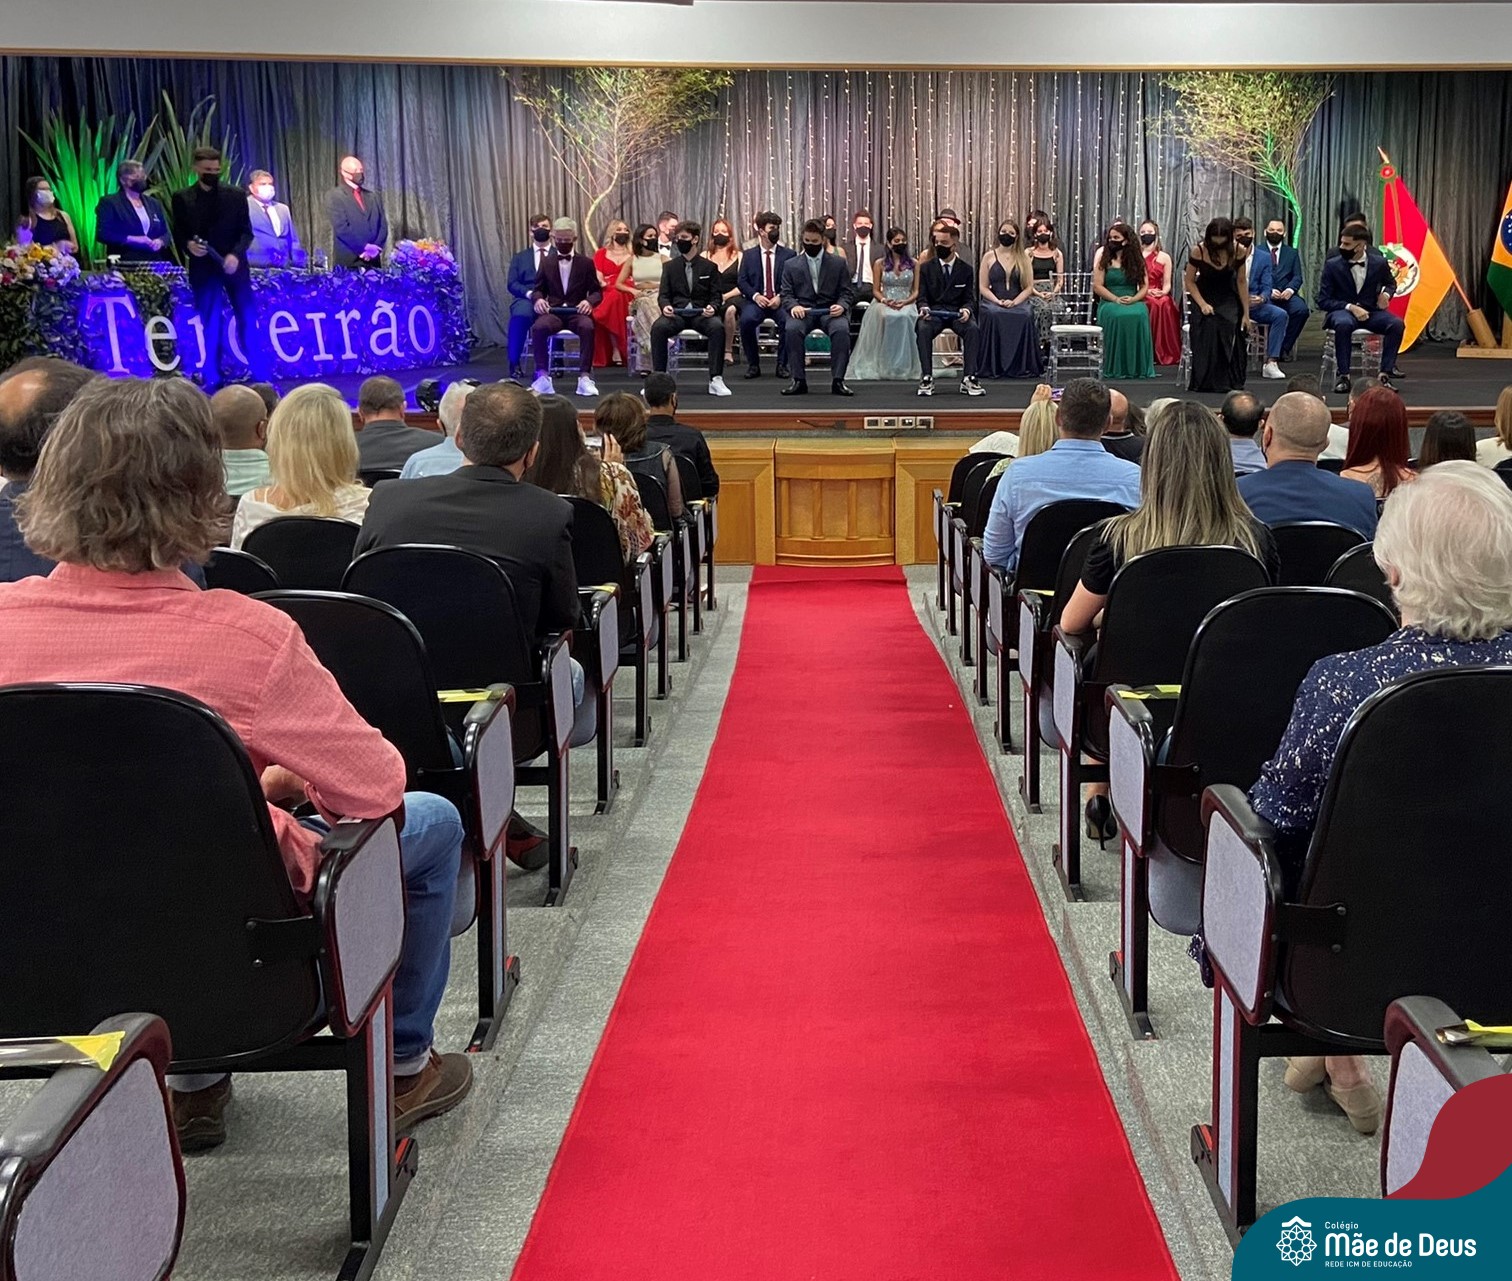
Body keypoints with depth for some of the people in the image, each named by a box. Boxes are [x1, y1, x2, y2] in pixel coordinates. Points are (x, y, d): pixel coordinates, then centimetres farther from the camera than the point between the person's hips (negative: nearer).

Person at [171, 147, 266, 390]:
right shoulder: (182, 199, 5)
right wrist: (188, 245, -17)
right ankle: (212, 379, 9)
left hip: (234, 267, 1)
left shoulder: (236, 196, 6)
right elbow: (178, 235, 6)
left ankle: (259, 376, 7)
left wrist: (235, 254, -14)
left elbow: (246, 232, 3)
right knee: (211, 325, 2)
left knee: (248, 321, 1)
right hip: (204, 269, -1)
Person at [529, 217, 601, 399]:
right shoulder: (546, 262, 14)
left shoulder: (586, 263, 11)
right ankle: (543, 376, -30)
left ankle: (585, 377, -36)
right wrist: (538, 299, -8)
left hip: (577, 311, -1)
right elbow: (539, 289, 18)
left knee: (587, 327, -37)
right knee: (538, 327, -34)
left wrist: (589, 301, -15)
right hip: (553, 311, 1)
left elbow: (597, 292, 9)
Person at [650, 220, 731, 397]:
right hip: (676, 313, 1)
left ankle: (716, 380, -30)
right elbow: (663, 295, 9)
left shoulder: (709, 267, 9)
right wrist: (665, 306, -15)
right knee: (658, 327, -33)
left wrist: (712, 308, -16)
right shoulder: (670, 266, 13)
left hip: (701, 314, -1)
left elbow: (715, 297, 8)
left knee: (717, 327, -34)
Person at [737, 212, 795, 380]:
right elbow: (741, 281, 5)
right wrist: (755, 295, -12)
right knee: (746, 320, -32)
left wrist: (780, 297, -12)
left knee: (788, 321, -33)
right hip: (756, 301, 0)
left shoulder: (788, 255, 9)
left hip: (780, 302, 0)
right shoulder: (749, 255, 11)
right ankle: (753, 365, -12)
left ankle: (782, 365, -13)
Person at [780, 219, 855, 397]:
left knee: (842, 329, -34)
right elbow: (785, 294, 7)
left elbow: (845, 292, 9)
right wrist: (793, 306, -16)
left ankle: (837, 380, -27)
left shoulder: (838, 263, 11)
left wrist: (841, 305, -15)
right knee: (792, 329, -34)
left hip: (829, 310, 0)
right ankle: (799, 380, -25)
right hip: (803, 310, 0)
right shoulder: (791, 265, 12)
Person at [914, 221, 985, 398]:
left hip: (957, 314, 0)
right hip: (934, 312, 0)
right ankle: (926, 379, -30)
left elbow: (969, 298, 6)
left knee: (973, 329, -32)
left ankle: (968, 379, -29)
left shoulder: (966, 269, 7)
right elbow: (922, 297, 5)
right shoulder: (926, 268, 7)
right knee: (922, 329, -34)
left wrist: (966, 310, -19)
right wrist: (923, 308, -20)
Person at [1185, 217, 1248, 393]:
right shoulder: (1199, 251, -14)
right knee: (1207, 327, -28)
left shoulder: (1236, 252, -9)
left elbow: (1241, 282, -2)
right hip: (1204, 297, -1)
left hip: (1227, 299, 1)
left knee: (1229, 327, -25)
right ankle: (1203, 381, -21)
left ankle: (1229, 381, -16)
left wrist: (1246, 314, -3)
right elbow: (1190, 282, -6)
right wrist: (1202, 304, -18)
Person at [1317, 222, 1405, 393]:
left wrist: (1386, 294, -1)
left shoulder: (1379, 263, 0)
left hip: (1371, 312, 2)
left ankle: (1386, 372, -21)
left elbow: (1391, 283, 23)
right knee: (1343, 324, -39)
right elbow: (1323, 300, -5)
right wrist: (1350, 307, -17)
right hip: (1342, 311, -2)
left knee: (1396, 323, -27)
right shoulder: (1332, 265, -5)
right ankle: (1343, 376, -31)